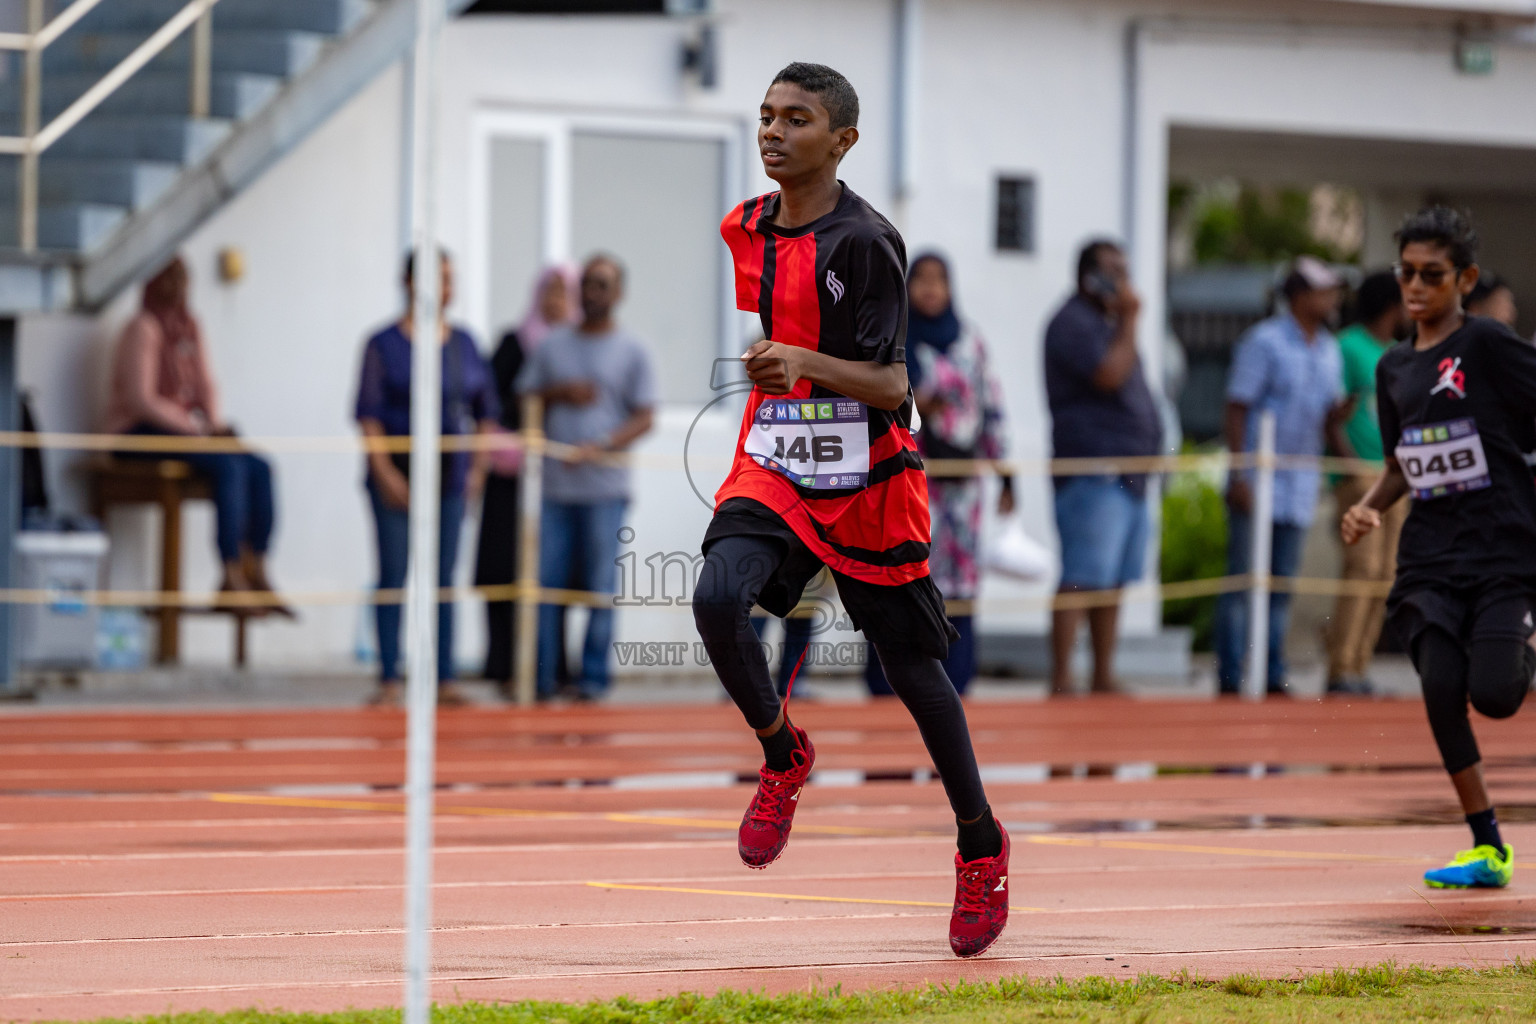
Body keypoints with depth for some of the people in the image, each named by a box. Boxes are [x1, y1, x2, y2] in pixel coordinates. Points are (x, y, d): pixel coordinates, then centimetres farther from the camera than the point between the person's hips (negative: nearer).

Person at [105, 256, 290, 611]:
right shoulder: (143, 329, -13)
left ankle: (256, 572, -11)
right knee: (229, 466, -29)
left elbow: (205, 385, 16)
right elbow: (140, 400, -18)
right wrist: (196, 429, -17)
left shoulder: (189, 327, 13)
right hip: (140, 435, -8)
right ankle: (232, 577, -27)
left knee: (259, 468, -12)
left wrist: (216, 423, -3)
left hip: (182, 428, 8)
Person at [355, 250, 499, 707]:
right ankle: (390, 678, 2)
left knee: (443, 579, 5)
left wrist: (479, 465, 6)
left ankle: (444, 679, 7)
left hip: (450, 477, 4)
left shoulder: (464, 343, 9)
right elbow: (368, 413, -7)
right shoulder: (384, 344, -3)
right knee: (393, 576, -2)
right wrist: (385, 473, -14)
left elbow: (485, 407, 14)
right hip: (397, 476, -4)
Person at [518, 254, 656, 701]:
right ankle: (542, 678, 6)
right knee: (547, 581, 0)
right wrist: (560, 394, -5)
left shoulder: (632, 352, 4)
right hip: (555, 484, 3)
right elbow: (525, 397, 15)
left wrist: (601, 447, -15)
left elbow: (645, 417, -1)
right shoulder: (553, 345, 13)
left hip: (604, 484, -3)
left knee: (600, 587, -3)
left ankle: (594, 678, 2)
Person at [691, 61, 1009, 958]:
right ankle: (784, 758, 4)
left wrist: (806, 364, -37)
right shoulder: (747, 229, 4)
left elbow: (892, 385, -21)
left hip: (868, 479, -5)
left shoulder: (865, 241, -16)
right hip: (773, 467, 5)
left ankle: (982, 844, 26)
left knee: (913, 666, 6)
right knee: (718, 598, -23)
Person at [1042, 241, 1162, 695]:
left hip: (1128, 476, 10)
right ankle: (1061, 682, -17)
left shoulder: (1110, 324, 22)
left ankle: (1103, 679, 16)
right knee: (1083, 580, -14)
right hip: (1092, 473, -10)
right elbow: (1109, 375, -22)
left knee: (1114, 582, 11)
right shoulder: (1074, 322, -8)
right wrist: (1130, 321, -13)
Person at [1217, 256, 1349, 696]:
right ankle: (1230, 679, -3)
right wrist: (1239, 474, -17)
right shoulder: (1264, 342, -8)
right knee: (1241, 582, -4)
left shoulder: (1329, 350, 13)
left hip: (1300, 487, 7)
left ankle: (1273, 677, 10)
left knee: (1282, 587, 8)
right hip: (1257, 483, -7)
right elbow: (1236, 410, -10)